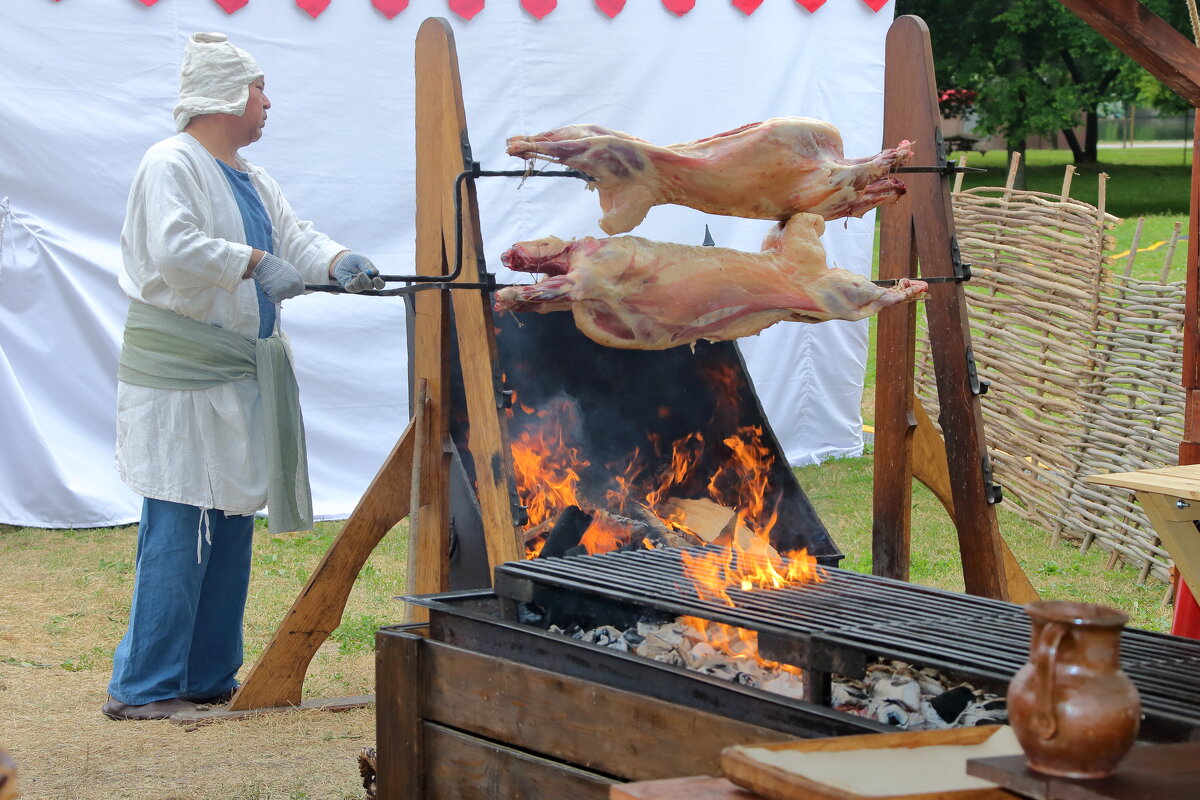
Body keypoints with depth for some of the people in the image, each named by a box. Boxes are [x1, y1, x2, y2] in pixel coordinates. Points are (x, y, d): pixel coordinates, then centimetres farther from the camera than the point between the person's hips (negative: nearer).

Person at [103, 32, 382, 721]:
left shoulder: (251, 178, 19)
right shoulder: (173, 165, -10)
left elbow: (293, 236, 14)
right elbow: (174, 248, -25)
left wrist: (338, 262, -6)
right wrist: (254, 262, -24)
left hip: (242, 376, 10)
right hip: (182, 373, -10)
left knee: (231, 524, 11)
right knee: (179, 529, -11)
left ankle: (210, 677, 19)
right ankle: (142, 689, -6)